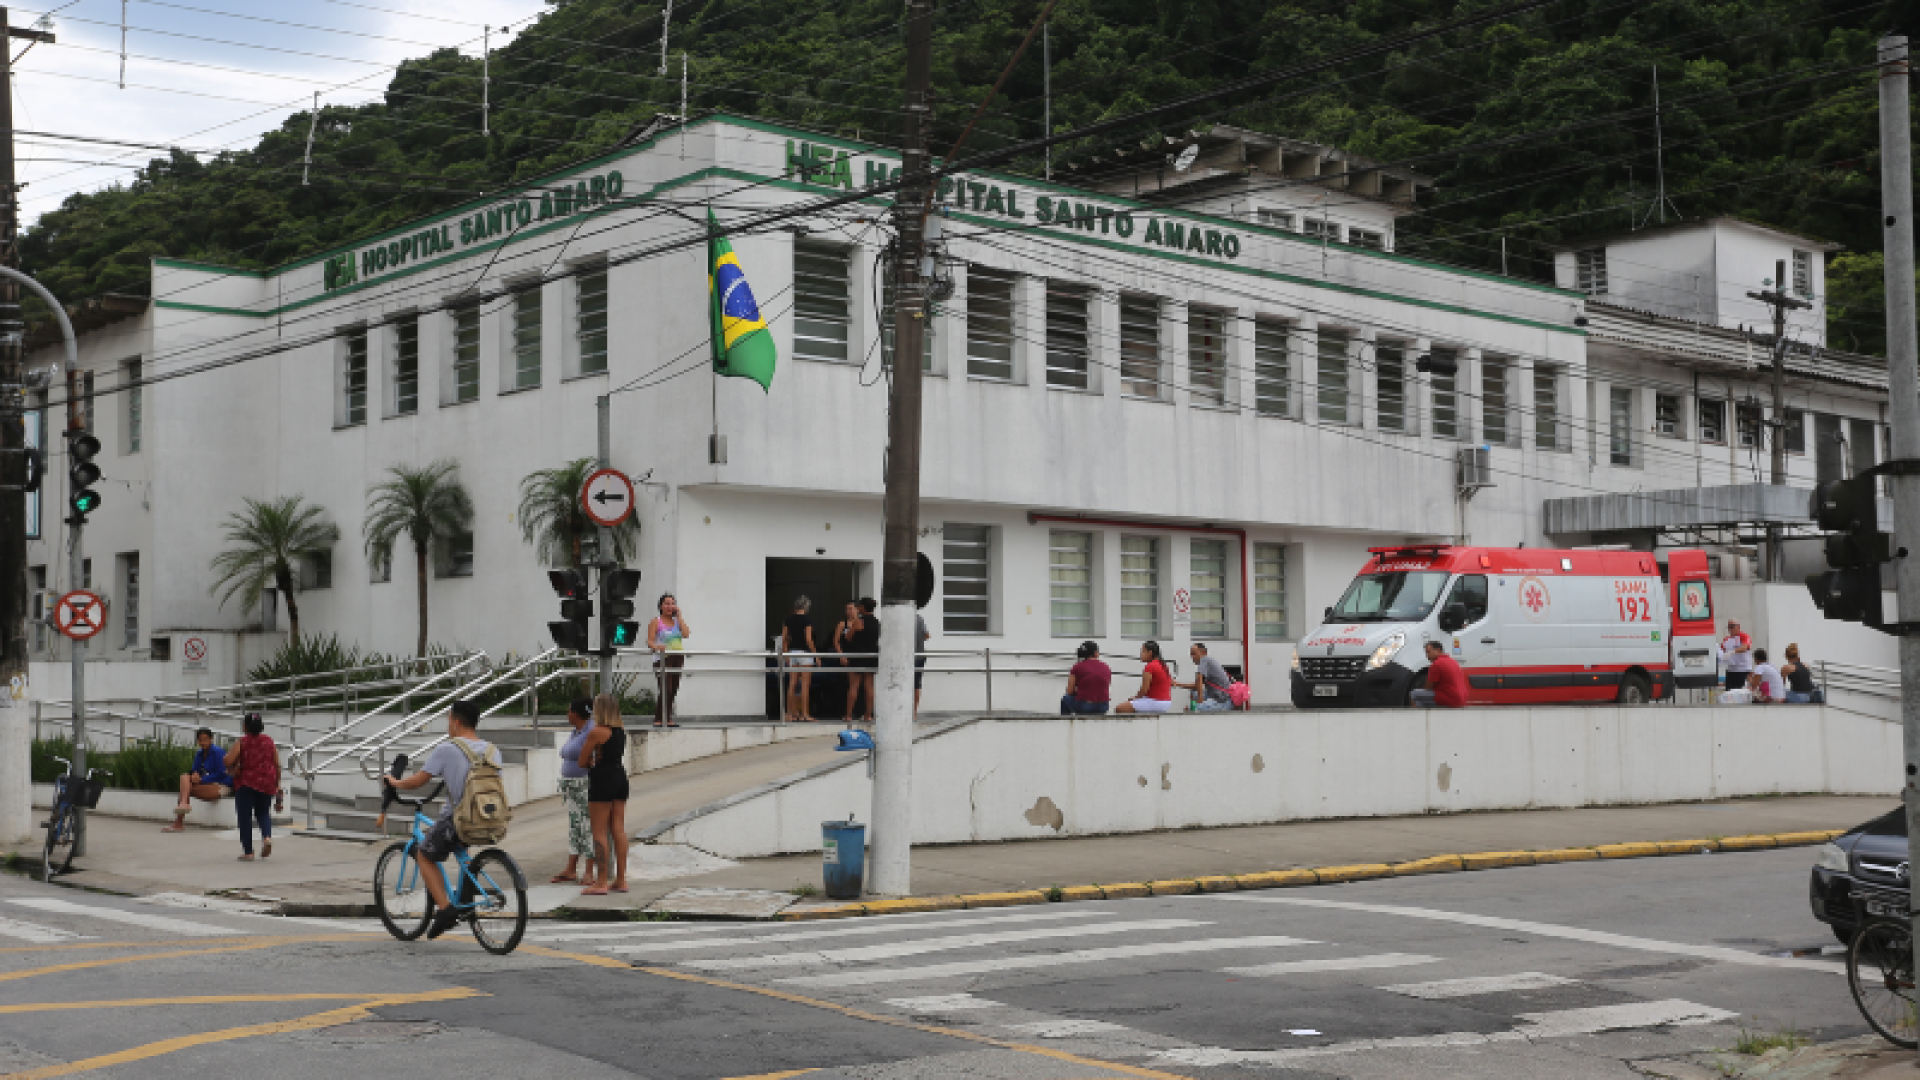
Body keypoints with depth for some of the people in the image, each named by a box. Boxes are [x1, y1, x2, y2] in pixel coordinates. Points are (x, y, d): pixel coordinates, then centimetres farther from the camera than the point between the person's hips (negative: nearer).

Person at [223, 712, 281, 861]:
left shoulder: (242, 742, -6)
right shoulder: (269, 741, 5)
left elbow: (228, 761, -16)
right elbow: (277, 765, 6)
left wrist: (232, 770, 7)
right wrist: (277, 785, 14)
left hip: (246, 783, -4)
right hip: (266, 783, 4)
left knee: (245, 816, 6)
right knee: (263, 813, 21)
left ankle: (248, 852, 6)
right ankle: (267, 836, -8)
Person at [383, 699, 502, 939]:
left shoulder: (447, 750, -8)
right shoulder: (493, 751, 8)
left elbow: (416, 782, -7)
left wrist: (393, 782, 15)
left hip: (458, 821, -6)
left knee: (425, 855, 17)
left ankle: (444, 908, 1)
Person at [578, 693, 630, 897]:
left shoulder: (598, 732, -14)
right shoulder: (621, 729, 9)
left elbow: (582, 759, -5)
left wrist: (591, 764, 14)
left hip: (603, 780, -8)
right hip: (620, 777, 8)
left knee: (600, 832, -4)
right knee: (618, 830, 9)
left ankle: (603, 883, -5)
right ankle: (620, 880, 12)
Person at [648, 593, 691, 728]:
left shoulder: (677, 621, 13)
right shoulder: (656, 623, 0)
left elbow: (686, 634, -4)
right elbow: (649, 641, -8)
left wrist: (679, 616, -1)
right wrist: (657, 646, -31)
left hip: (677, 659, 5)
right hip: (663, 659, -5)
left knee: (673, 690, 5)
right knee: (666, 690, -15)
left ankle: (667, 718, 11)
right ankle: (658, 719, -11)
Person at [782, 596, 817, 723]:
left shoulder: (789, 618, 6)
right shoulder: (807, 618, -10)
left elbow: (784, 638, 7)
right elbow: (808, 639, -15)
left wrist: (785, 653, 14)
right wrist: (815, 653, -8)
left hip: (792, 652, 6)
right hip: (804, 652, -6)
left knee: (792, 684, 7)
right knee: (805, 685, -3)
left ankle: (792, 713, 10)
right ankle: (805, 714, -4)